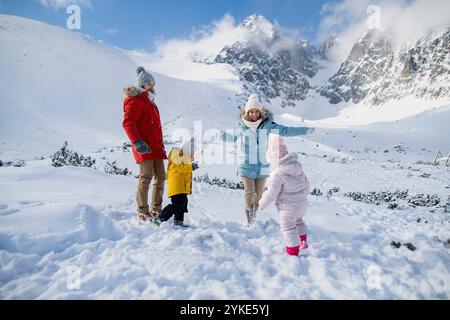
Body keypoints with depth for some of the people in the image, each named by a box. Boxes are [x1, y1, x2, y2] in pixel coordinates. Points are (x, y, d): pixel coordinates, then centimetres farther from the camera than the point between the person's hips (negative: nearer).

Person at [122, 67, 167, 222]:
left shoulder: (149, 101, 26)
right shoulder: (135, 100, -3)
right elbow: (128, 123, -14)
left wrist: (161, 145, 25)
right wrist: (137, 142, -25)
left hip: (156, 147, 9)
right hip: (145, 147, -9)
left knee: (160, 177, 7)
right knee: (146, 177, -10)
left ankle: (156, 209, 16)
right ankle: (143, 211, -2)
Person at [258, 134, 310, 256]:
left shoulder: (277, 174, -27)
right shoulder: (297, 164, -4)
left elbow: (271, 194, -20)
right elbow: (306, 182, 8)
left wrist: (262, 204, -3)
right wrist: (304, 194, 27)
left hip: (288, 207, -7)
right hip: (302, 202, 8)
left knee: (289, 228, 10)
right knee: (298, 221, 32)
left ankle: (293, 252, 19)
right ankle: (303, 241, 43)